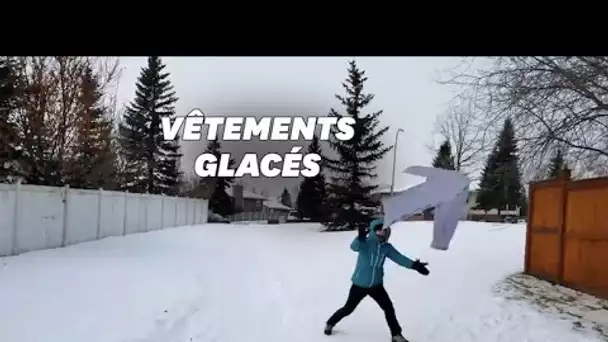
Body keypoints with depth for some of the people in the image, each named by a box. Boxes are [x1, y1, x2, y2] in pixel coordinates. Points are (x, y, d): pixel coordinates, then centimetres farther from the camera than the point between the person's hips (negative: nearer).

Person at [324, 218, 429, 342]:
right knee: (348, 309, 8)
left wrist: (414, 265, -23)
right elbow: (354, 246, -39)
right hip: (359, 285, -4)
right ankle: (330, 323, 33)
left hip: (376, 285, 4)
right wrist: (360, 238, -62)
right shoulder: (366, 242, -20)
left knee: (389, 308, 3)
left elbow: (399, 258, -8)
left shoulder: (387, 247, -4)